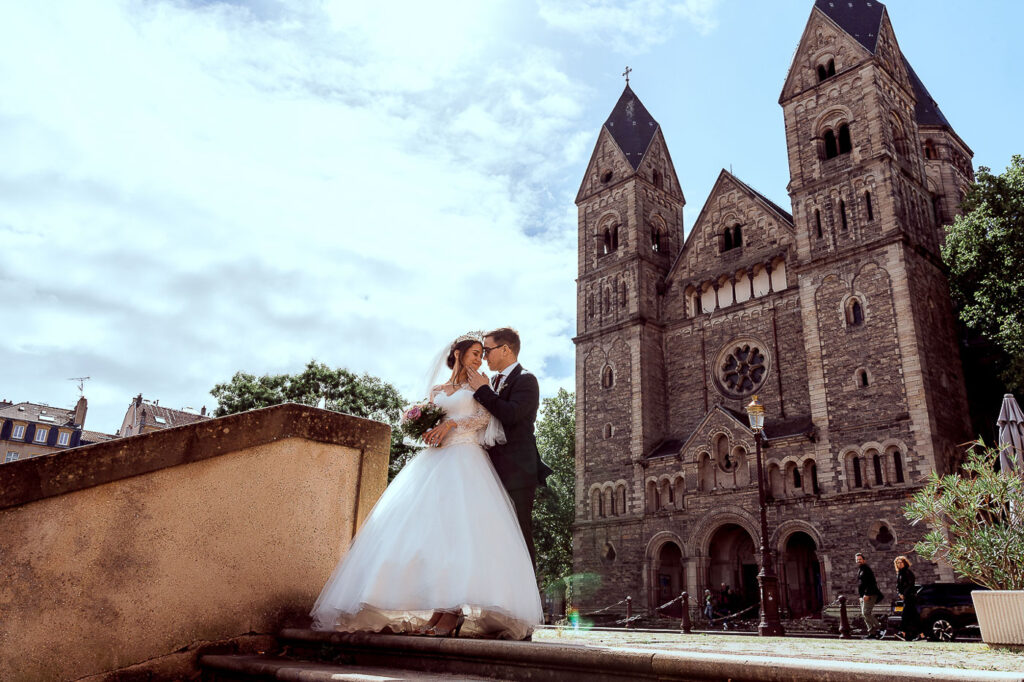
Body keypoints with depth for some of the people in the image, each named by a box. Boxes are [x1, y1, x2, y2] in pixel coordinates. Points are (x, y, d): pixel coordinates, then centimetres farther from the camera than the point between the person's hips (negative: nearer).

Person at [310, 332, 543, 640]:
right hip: (434, 459, 3)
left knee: (459, 524, -19)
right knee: (423, 523, -10)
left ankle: (452, 610, -24)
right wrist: (426, 431, -1)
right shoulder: (436, 392, 24)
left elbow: (484, 417, 2)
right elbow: (423, 424, 21)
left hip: (465, 461, -3)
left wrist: (451, 423, -11)